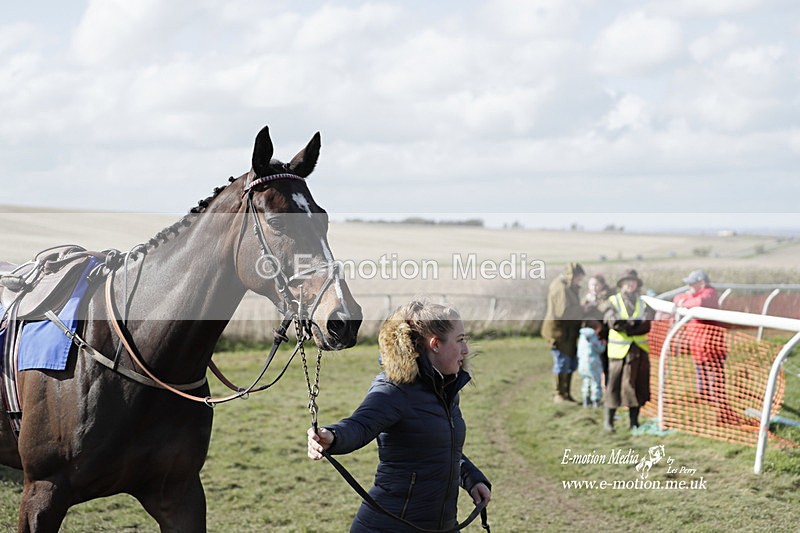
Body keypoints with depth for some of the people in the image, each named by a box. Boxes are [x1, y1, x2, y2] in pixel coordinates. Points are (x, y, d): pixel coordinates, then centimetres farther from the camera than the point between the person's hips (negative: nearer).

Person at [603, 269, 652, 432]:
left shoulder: (643, 303, 14)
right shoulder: (614, 301, 7)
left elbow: (647, 325, -3)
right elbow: (612, 321, -11)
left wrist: (626, 324, -17)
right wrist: (634, 323, -20)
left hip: (639, 349, 3)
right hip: (619, 349, -3)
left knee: (637, 384, 3)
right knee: (615, 383, -3)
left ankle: (634, 421, 11)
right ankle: (608, 420, 7)